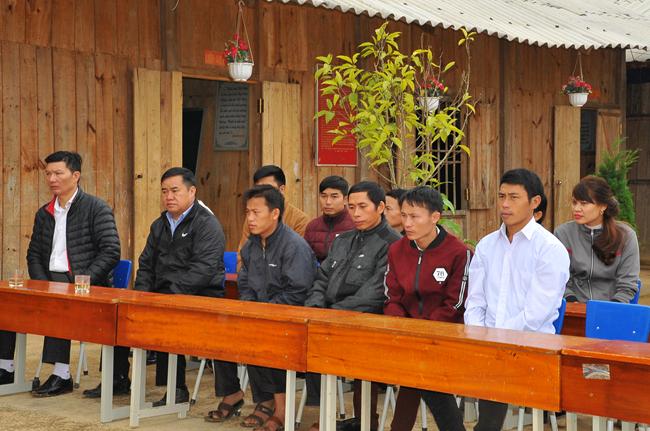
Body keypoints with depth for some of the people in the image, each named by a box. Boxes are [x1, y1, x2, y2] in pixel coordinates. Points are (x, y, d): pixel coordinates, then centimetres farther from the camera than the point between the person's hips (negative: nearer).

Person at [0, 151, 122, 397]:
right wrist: (42, 284, 0)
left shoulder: (97, 209, -3)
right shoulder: (44, 214, 18)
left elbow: (111, 252, -10)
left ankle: (62, 375, -31)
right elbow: (34, 254, 20)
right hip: (51, 282, 7)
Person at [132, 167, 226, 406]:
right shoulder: (160, 225, 20)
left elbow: (203, 270, -19)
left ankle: (176, 390, -22)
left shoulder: (207, 224, -7)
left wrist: (172, 291, -24)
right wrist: (142, 293, 4)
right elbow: (146, 264, 22)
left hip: (201, 297, -7)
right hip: (163, 296, 7)